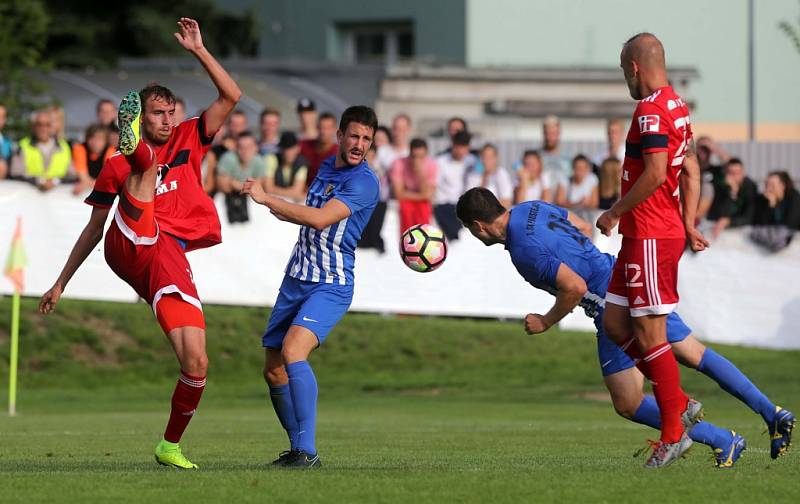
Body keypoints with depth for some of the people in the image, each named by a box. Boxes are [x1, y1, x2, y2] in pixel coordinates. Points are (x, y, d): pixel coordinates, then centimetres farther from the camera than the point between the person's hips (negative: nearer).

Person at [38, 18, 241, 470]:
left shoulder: (188, 140, 20)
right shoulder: (118, 166, 17)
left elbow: (231, 97, 9)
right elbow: (93, 228, 24)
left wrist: (198, 50, 3)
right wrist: (61, 282, 24)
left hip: (171, 259, 2)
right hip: (130, 246, -2)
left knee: (196, 364, -8)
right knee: (148, 164, -24)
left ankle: (171, 445, 10)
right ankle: (133, 145, -61)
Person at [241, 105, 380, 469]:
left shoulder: (364, 182, -13)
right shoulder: (326, 168, 13)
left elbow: (320, 219, -26)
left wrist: (267, 200, -24)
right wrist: (284, 211, 14)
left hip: (330, 286, -8)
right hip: (295, 281, 8)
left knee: (293, 352, -29)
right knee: (273, 370, 7)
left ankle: (308, 451, -30)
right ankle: (297, 448, 22)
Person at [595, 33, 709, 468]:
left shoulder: (651, 109, -15)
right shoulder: (677, 107, 16)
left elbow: (655, 174, -23)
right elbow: (691, 172, 20)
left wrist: (615, 212, -13)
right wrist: (688, 224, 19)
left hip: (650, 238, -10)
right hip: (643, 236, 10)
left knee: (649, 336, -6)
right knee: (614, 324, 12)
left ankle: (674, 434, -3)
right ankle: (679, 403, 15)